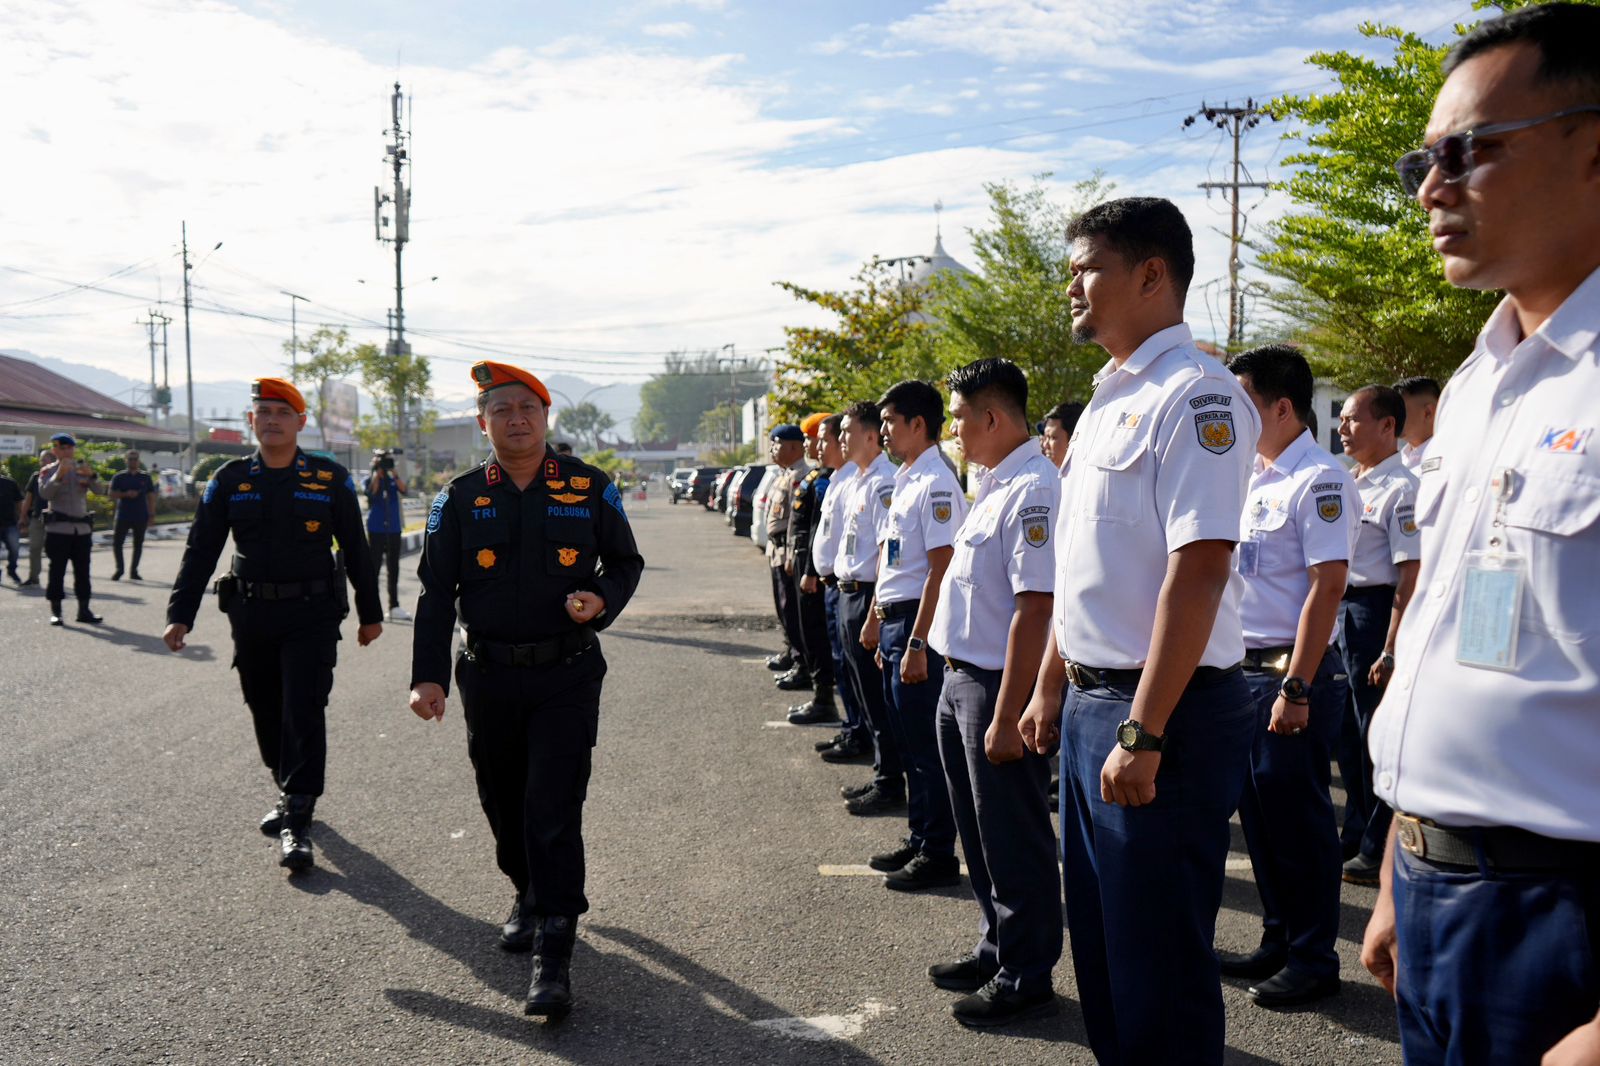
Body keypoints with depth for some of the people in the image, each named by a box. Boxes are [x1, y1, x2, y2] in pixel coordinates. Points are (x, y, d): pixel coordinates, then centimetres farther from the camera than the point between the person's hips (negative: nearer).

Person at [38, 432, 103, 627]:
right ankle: (55, 612, 1)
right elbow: (45, 493, -15)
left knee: (82, 571, 6)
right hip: (58, 528, -4)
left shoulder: (82, 469, 10)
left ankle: (84, 610, 11)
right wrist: (59, 475, -28)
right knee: (57, 570, -3)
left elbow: (98, 490, -4)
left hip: (82, 528, 4)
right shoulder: (48, 471, 1)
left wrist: (91, 475, -24)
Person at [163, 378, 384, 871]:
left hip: (312, 615, -3)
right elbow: (200, 551, 6)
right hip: (251, 616, 3)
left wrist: (370, 613, 8)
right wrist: (180, 614, 0)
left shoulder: (331, 479, 0)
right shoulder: (229, 480, 5)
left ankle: (296, 826, -6)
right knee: (266, 715, 13)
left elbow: (356, 550, 6)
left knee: (304, 714, -8)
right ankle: (289, 793, 37)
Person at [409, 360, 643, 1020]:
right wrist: (428, 676, -6)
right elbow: (436, 593, 3)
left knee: (554, 811, -7)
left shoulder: (590, 488, 0)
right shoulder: (459, 499, 3)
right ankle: (529, 897, 41)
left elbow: (625, 562, 10)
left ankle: (553, 956, -3)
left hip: (567, 675, -2)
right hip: (488, 677, 3)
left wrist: (601, 601, -12)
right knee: (503, 805, 14)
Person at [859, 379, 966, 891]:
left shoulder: (935, 484, -15)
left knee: (926, 746, -2)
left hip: (917, 624, -10)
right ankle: (919, 842, 27)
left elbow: (940, 570, -20)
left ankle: (939, 855, 8)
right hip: (893, 621, 10)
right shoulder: (902, 482, 15)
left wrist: (916, 644, -22)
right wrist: (878, 621, 21)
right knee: (908, 743, 16)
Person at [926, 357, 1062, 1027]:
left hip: (998, 686, -10)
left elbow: (1033, 610, -24)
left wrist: (1006, 718, -25)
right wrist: (955, 678, 16)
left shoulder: (1033, 490, -19)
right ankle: (997, 950, 35)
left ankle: (1027, 978, 17)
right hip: (960, 679, 10)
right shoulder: (993, 486, 12)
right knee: (979, 834, 20)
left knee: (1014, 843, 3)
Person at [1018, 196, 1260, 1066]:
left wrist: (1143, 734, -24)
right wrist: (1050, 689, 18)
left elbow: (1198, 570, -22)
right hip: (1091, 703, 9)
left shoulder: (1194, 395, -15)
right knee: (1098, 937, 19)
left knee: (1158, 959, 3)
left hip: (1161, 710, -9)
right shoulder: (1108, 399, 14)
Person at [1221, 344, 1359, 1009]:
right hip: (1245, 667, 8)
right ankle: (1278, 941, 28)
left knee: (1298, 817, 1)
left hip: (1294, 672, -8)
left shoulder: (1318, 480, -13)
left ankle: (1314, 959, 14)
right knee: (1258, 810, 14)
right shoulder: (1253, 477, 13)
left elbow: (1327, 588, -19)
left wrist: (1296, 688, -21)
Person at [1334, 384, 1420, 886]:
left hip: (1376, 610, -9)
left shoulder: (1401, 489, -14)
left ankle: (1379, 851, 13)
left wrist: (1391, 651, -21)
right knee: (1349, 733, 17)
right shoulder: (1352, 485, 13)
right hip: (1343, 610, 9)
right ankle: (1355, 835, 30)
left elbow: (1410, 578, -18)